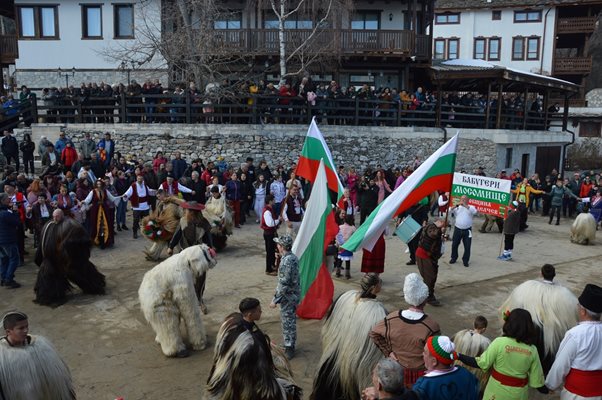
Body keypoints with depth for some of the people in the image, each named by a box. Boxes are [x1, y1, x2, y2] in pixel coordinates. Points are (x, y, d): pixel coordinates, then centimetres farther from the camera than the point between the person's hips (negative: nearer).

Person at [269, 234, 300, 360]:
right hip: (293, 295, 9)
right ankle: (290, 345, 34)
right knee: (290, 322, 20)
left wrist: (275, 300, -19)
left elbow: (284, 285, -25)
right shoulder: (293, 257, 3)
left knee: (288, 323, 4)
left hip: (288, 297, -9)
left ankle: (289, 350, 17)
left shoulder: (286, 261, -26)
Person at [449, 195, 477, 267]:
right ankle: (454, 258, 28)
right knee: (454, 245, 10)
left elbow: (474, 212, -17)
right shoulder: (457, 207, 8)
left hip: (467, 230, -2)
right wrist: (456, 205, -24)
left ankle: (465, 260, 14)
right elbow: (450, 211, -7)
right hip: (457, 229, 2)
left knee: (467, 246, -1)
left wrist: (466, 206, -26)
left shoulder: (471, 207, 4)